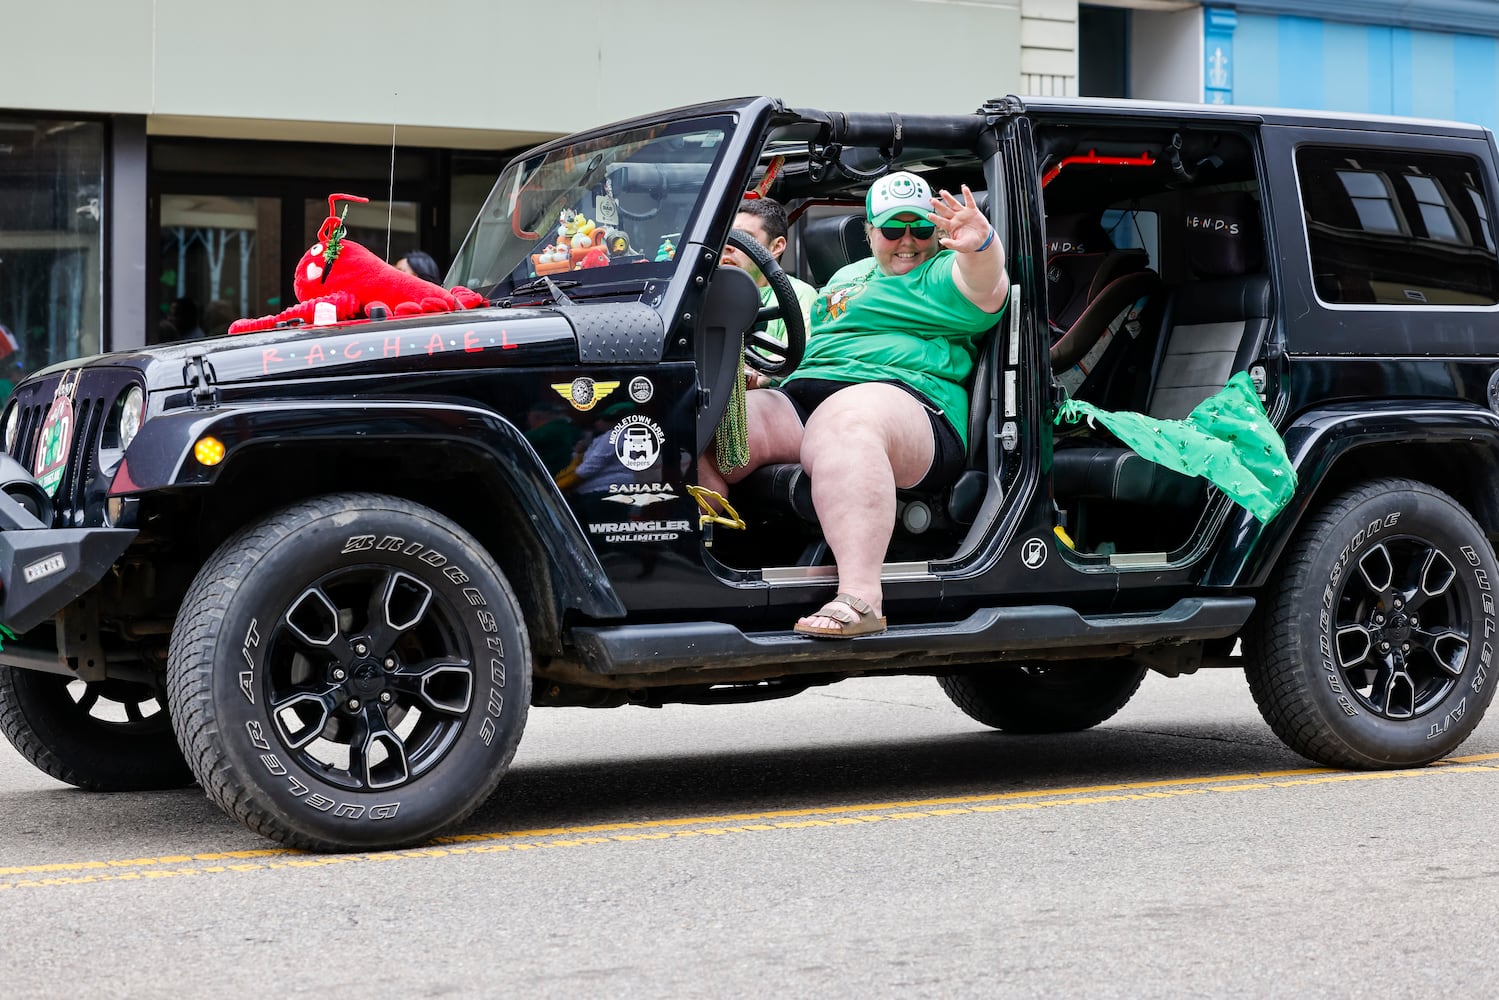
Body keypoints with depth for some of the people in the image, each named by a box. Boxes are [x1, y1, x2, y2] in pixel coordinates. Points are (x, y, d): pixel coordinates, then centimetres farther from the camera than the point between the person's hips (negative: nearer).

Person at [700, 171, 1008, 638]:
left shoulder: (944, 275, 12)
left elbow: (985, 291, -13)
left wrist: (981, 245, -35)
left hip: (903, 400, -7)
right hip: (801, 398, 7)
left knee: (843, 425, -44)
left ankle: (861, 596, -54)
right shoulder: (848, 276, 34)